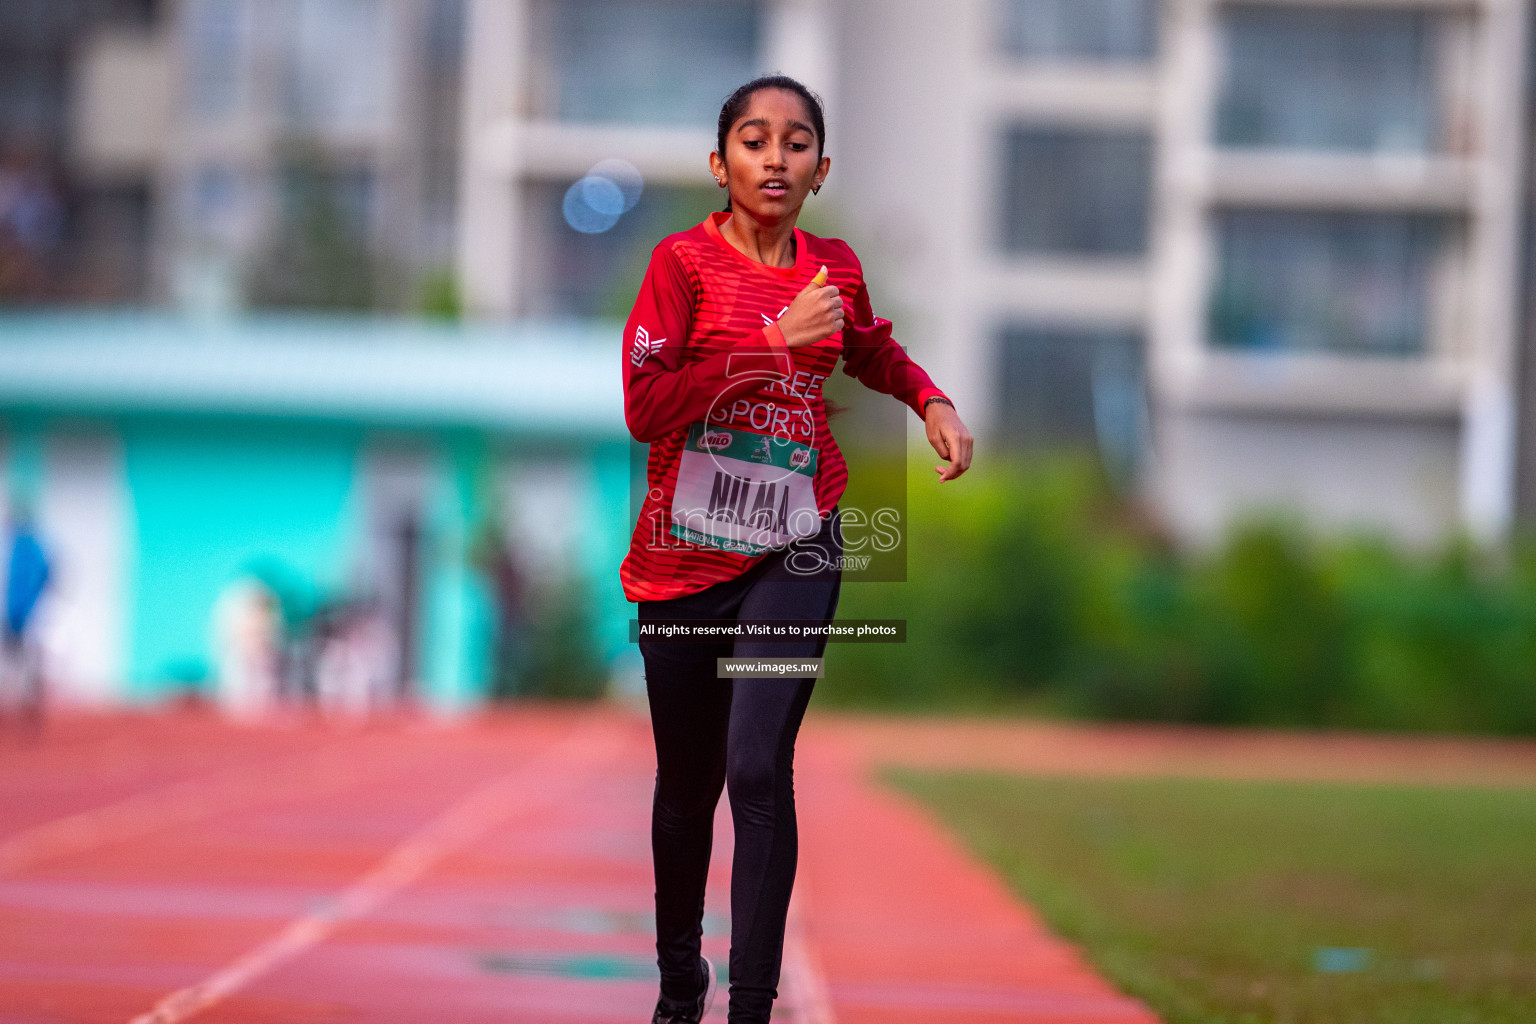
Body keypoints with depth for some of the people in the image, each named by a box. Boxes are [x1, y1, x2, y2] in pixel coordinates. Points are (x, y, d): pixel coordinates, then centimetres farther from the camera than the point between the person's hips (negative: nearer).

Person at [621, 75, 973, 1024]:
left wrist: (933, 401, 11)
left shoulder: (835, 267, 5)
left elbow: (871, 350, 29)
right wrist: (775, 342, -21)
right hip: (684, 552, -1)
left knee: (759, 769, -17)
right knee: (686, 784, 12)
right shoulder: (685, 261, -7)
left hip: (793, 552, 1)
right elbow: (644, 407, -18)